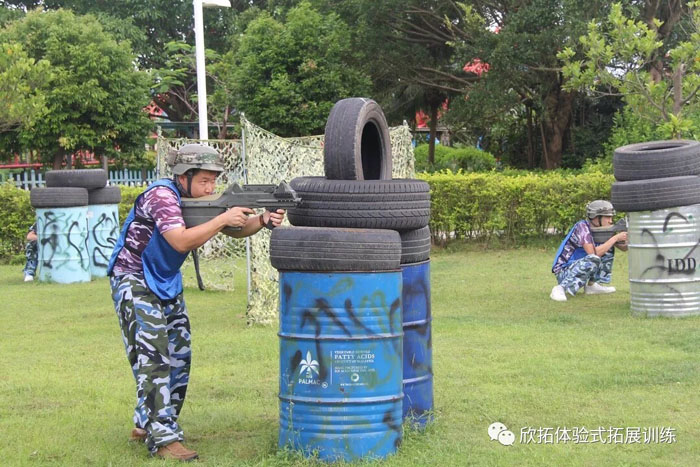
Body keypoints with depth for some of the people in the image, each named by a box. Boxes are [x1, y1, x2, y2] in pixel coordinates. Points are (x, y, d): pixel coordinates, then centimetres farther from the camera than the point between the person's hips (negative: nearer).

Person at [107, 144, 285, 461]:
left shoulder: (199, 199, 1)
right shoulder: (161, 196, -24)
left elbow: (235, 230, 3)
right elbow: (181, 242, -34)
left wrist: (262, 220, -17)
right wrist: (222, 218, -32)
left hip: (166, 283, 9)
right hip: (134, 282, -9)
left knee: (179, 356, 9)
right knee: (153, 358, -14)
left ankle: (148, 425, 22)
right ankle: (163, 440, -14)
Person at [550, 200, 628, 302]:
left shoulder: (603, 229, 3)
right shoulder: (582, 227, -20)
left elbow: (624, 248, 8)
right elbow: (593, 254, -30)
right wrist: (615, 238, -25)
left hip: (579, 268, 9)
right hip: (563, 272, -8)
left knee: (608, 248, 5)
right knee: (593, 259, -34)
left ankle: (592, 285, 7)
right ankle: (560, 289, -27)